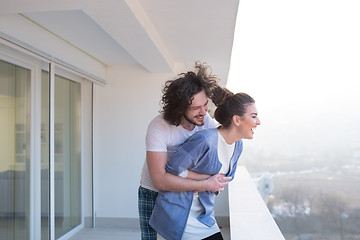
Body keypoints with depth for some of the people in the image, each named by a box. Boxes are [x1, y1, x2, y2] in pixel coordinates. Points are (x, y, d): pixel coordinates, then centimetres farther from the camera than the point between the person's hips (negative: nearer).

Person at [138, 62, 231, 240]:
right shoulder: (158, 127, -29)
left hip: (187, 194, 3)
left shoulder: (207, 121, -14)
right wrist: (205, 184, -34)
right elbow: (159, 179, -35)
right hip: (154, 194, -3)